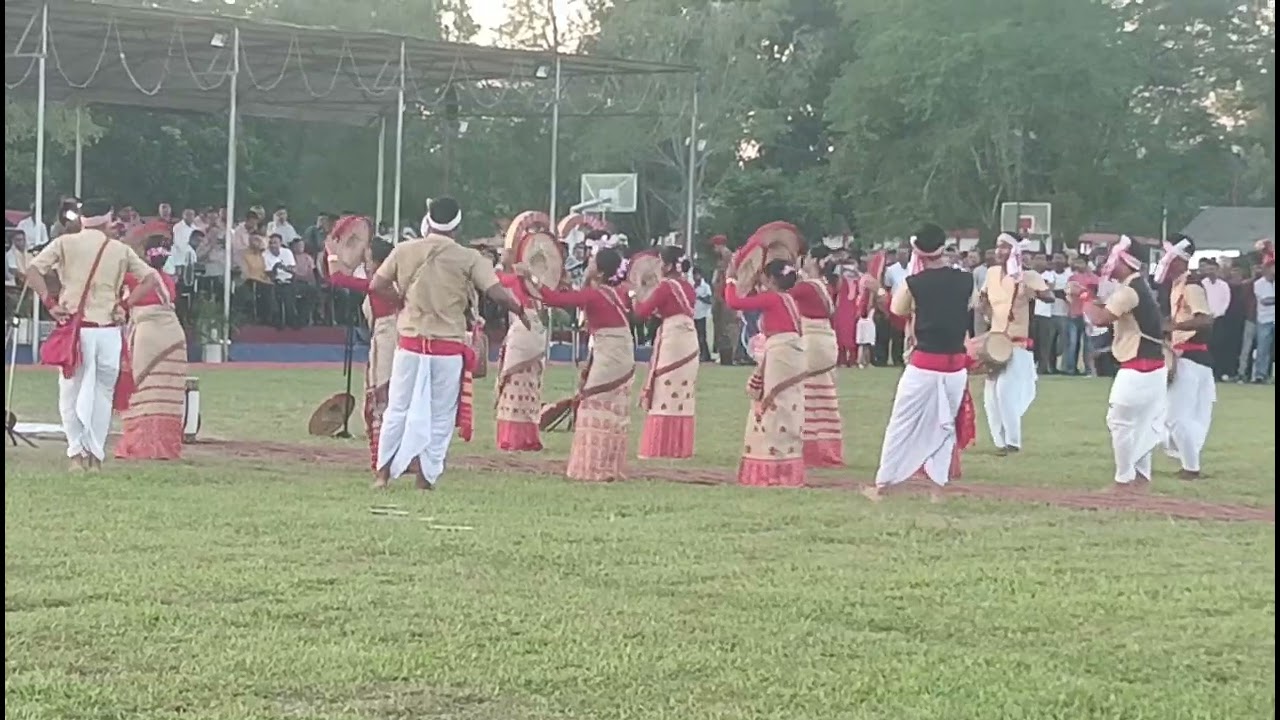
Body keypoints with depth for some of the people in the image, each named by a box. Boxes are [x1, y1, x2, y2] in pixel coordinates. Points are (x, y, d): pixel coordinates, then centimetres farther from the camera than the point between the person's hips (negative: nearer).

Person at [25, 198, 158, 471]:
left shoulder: (65, 243, 4)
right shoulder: (120, 249, 7)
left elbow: (33, 271, -7)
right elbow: (151, 279, 3)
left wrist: (49, 303, -6)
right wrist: (125, 303, 1)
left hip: (75, 328, -1)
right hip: (108, 330, 1)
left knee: (70, 392, 8)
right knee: (103, 394, 10)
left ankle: (77, 452, -3)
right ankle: (95, 455, 5)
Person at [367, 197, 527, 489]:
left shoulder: (404, 251, 0)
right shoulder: (469, 258, -6)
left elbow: (375, 286, 0)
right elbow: (497, 293, -11)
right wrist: (520, 309, 7)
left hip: (411, 342, 2)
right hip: (449, 347, -2)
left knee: (398, 408, 12)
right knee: (441, 415, 9)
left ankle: (383, 471, 13)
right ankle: (427, 475, 8)